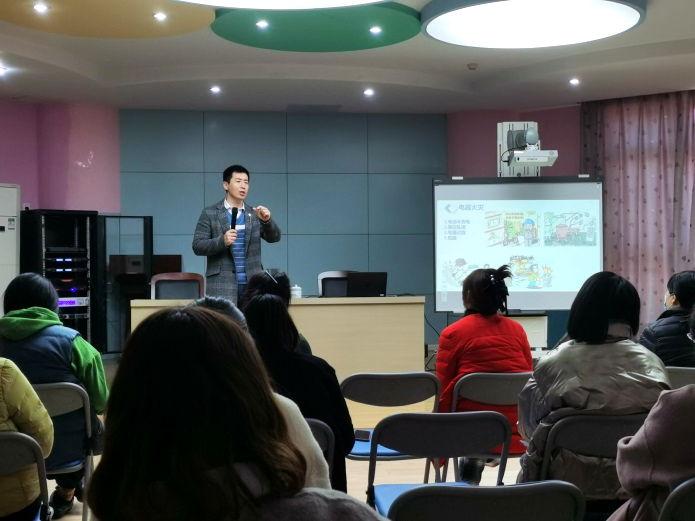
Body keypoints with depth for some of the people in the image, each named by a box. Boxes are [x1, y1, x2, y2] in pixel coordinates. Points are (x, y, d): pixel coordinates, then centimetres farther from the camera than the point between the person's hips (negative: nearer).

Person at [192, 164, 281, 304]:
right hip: (221, 285, -3)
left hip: (252, 284, 3)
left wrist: (267, 220, -17)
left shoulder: (254, 214, 12)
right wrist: (222, 241, -19)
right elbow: (197, 246, -2)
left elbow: (274, 237, 3)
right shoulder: (210, 213, 3)